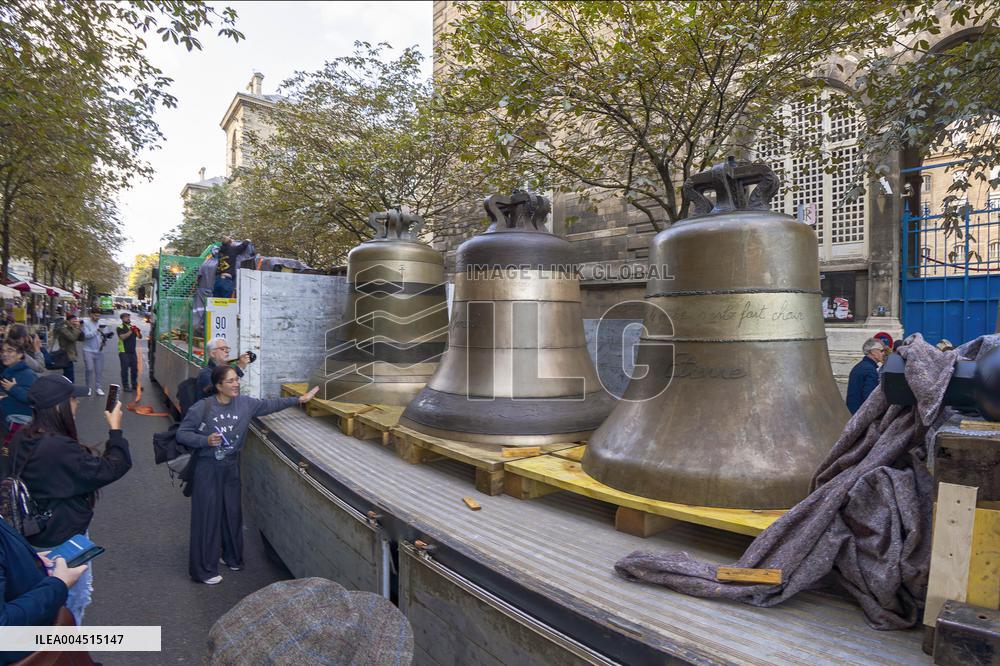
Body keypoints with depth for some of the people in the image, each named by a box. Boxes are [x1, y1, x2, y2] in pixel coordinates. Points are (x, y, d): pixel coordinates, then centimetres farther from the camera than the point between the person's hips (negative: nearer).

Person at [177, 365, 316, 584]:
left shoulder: (245, 404, -4)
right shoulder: (202, 408, -15)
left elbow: (270, 404, 4)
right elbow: (181, 434, -9)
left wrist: (299, 399, 2)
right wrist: (205, 440, -25)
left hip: (231, 466, 4)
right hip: (207, 468, -4)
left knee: (233, 512, 14)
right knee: (208, 515, 2)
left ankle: (232, 557, 34)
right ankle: (204, 569, 15)